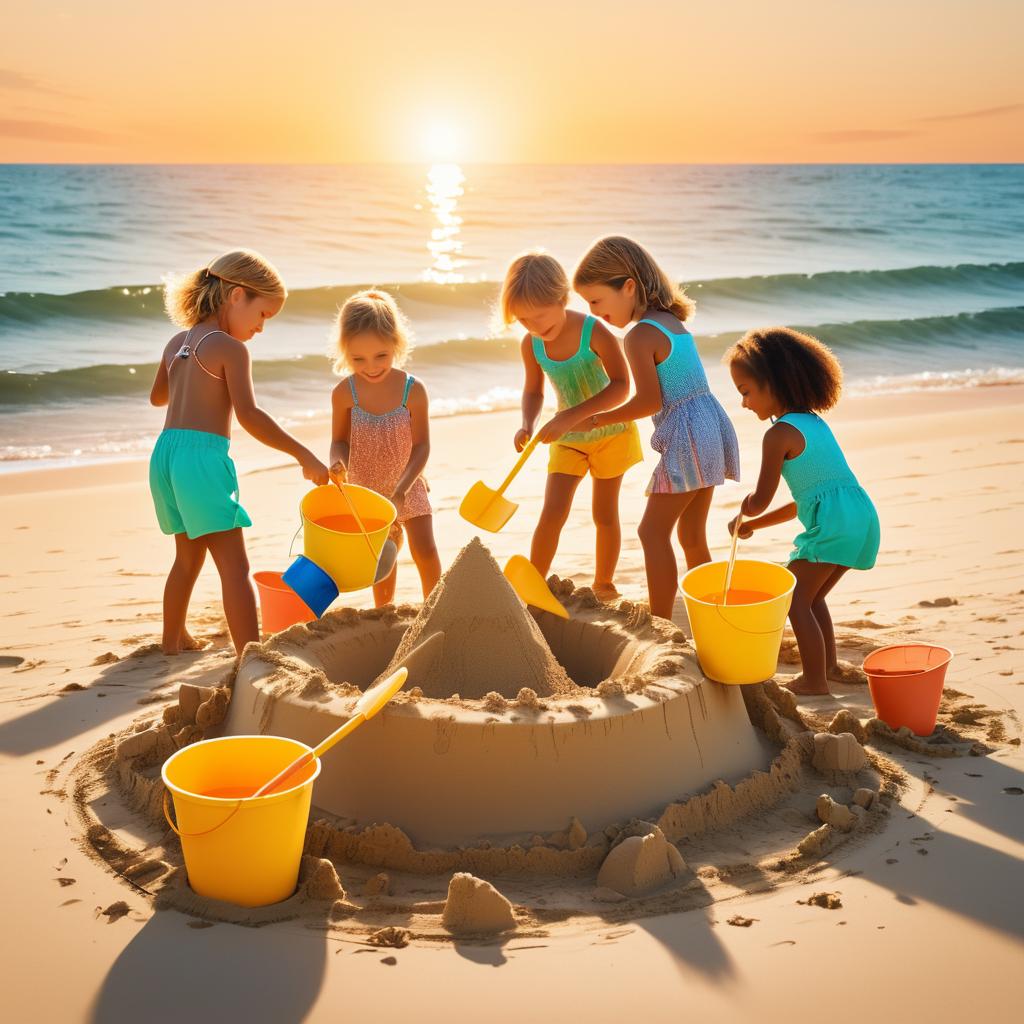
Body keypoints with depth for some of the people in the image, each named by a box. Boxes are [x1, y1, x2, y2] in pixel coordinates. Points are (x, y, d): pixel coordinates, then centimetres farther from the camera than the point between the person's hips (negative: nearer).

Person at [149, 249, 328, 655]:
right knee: (234, 565, -10)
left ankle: (173, 637, 39)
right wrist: (303, 455, -16)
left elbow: (158, 397, 32)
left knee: (189, 555, 25)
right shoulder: (231, 349, -7)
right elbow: (248, 415, -17)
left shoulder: (176, 344, 16)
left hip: (164, 453, 8)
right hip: (203, 455, -8)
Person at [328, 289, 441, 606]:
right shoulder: (344, 393, -16)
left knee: (425, 550, -10)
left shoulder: (413, 390, -20)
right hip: (366, 491, 1)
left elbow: (421, 446, -16)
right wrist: (338, 464, -26)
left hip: (407, 488, -1)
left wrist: (402, 489, -26)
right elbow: (339, 441, -3)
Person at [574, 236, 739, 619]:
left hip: (686, 438, -9)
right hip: (712, 428, 9)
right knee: (692, 535, 14)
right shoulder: (673, 321, 14)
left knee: (654, 530, -3)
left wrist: (598, 419, -5)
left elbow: (650, 401, -16)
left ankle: (661, 624, -3)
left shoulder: (640, 336, -13)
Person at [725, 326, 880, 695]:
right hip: (863, 516, 9)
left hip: (832, 524, -9)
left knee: (796, 600, 1)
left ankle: (815, 680, 1)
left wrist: (743, 515, 21)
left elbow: (760, 500, -3)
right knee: (811, 597, 22)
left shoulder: (779, 434, -6)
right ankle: (829, 665, 30)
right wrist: (754, 524, 27)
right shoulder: (815, 422, 22)